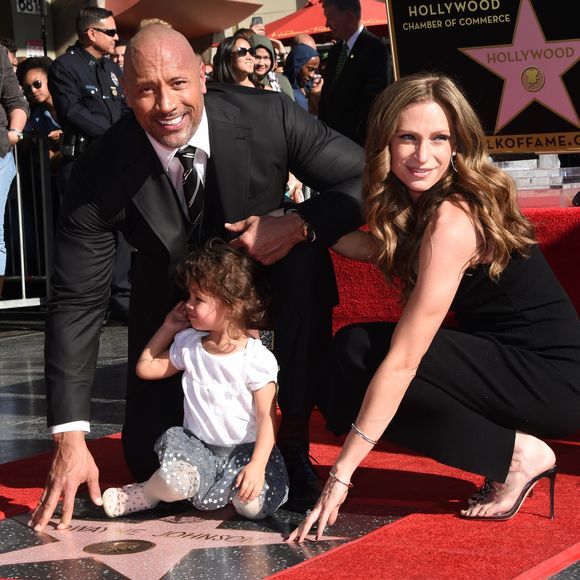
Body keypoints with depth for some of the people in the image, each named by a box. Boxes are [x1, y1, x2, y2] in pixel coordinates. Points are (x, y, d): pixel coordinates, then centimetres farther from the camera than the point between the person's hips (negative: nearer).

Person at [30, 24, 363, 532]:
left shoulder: (269, 117, -27)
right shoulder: (102, 173, -27)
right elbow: (76, 302, -24)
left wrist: (300, 225, -38)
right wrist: (70, 439, -29)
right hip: (175, 297, 0)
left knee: (306, 256, -33)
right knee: (150, 461, -5)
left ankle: (294, 443, -17)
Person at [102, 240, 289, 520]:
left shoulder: (256, 358, -11)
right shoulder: (187, 345, 7)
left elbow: (266, 417, -13)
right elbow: (146, 368, 20)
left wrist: (257, 465, -25)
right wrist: (168, 328, 14)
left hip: (245, 449, -1)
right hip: (197, 445, 2)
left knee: (254, 504, -29)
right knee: (175, 481, -34)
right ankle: (150, 492, 1)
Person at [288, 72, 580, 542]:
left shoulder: (453, 220, -24)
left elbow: (402, 359, -27)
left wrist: (342, 472, -26)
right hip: (512, 359, 9)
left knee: (360, 354, -21)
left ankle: (519, 454, -9)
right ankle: (513, 446, 4)